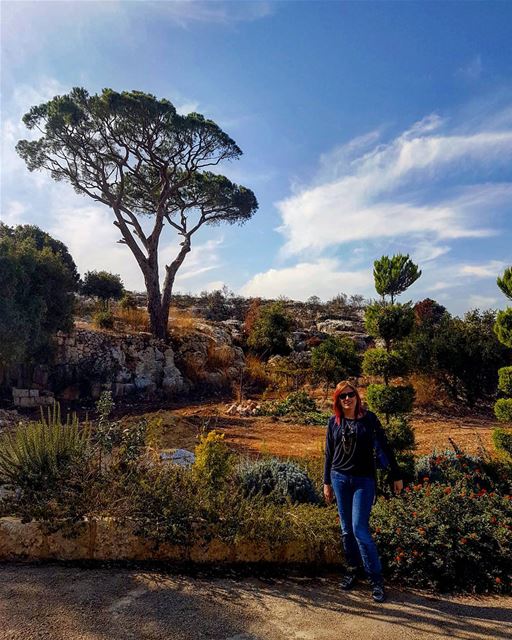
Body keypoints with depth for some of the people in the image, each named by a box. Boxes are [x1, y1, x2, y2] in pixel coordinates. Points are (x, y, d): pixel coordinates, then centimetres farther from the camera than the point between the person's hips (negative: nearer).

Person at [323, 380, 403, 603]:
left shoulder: (368, 418, -5)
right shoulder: (334, 422, 2)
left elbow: (385, 447, 0)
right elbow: (329, 454, 9)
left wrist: (396, 476, 1)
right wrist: (326, 482, 11)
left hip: (364, 480, -3)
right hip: (340, 479, 3)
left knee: (360, 529, -8)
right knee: (346, 530, 10)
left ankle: (376, 579, 6)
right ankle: (352, 569, 28)